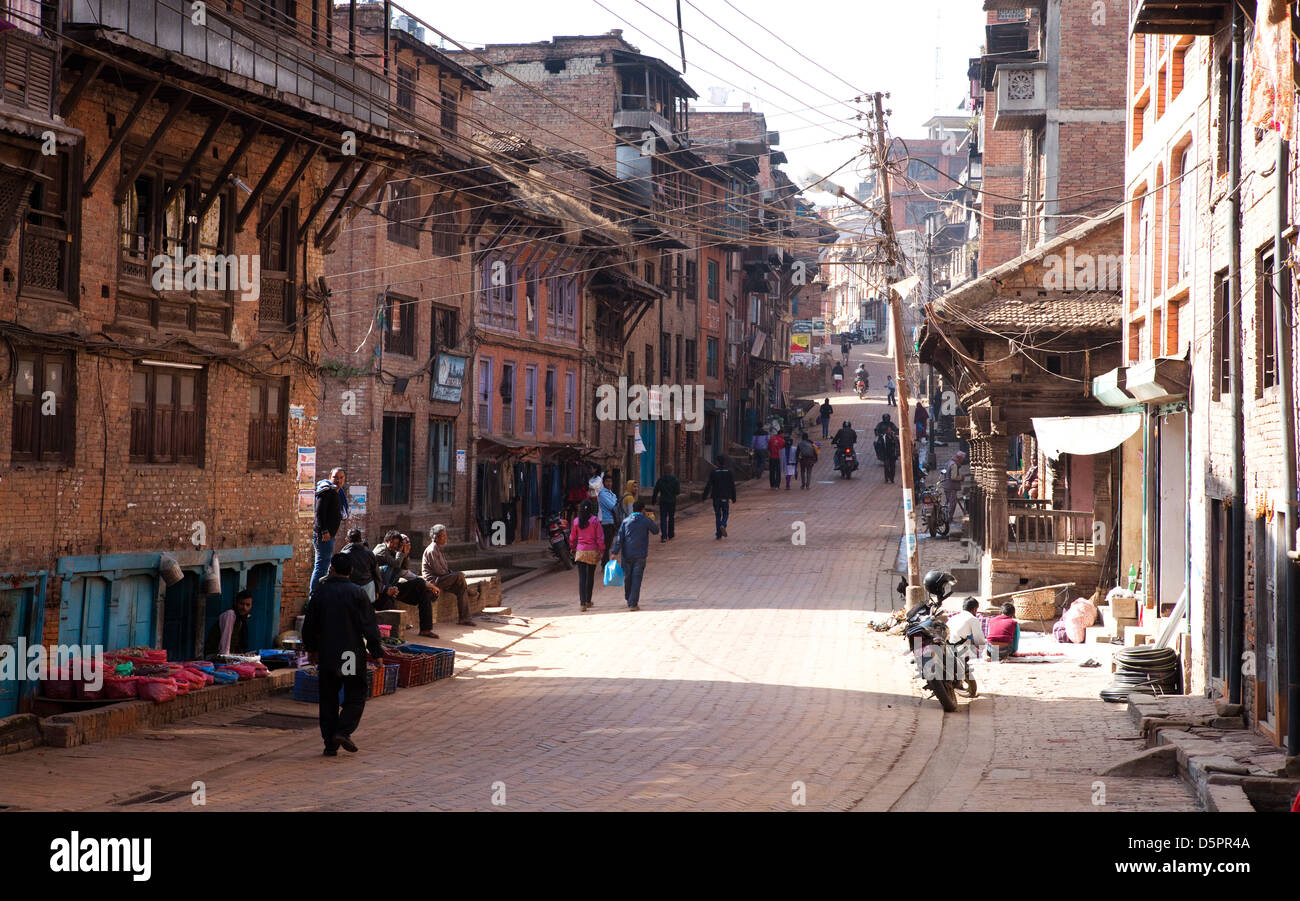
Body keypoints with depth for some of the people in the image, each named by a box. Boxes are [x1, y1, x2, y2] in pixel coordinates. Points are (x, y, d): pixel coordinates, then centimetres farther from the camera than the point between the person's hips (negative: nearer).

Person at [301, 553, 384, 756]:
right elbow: (370, 626, -7)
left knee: (328, 698, 9)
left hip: (326, 654, 3)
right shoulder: (358, 593, -6)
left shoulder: (321, 592, 1)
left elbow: (309, 625, 9)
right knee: (355, 696, 8)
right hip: (352, 654, -2)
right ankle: (343, 731, -12)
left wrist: (311, 648, 23)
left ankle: (330, 744, 7)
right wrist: (377, 652, 1)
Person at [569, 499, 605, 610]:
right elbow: (600, 537, -8)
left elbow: (572, 537, 8)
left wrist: (572, 548, 23)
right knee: (590, 576, 14)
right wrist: (602, 550, 0)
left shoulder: (576, 521, -1)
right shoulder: (595, 520, -7)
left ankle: (582, 603, -10)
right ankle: (588, 601, 24)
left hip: (580, 551, 1)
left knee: (582, 577, -1)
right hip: (593, 551, -1)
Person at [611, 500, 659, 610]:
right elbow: (656, 531, 12)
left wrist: (615, 552, -2)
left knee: (627, 578, 15)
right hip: (640, 555, -2)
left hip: (627, 555, 2)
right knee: (637, 578, -2)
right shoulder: (646, 521, -4)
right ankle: (633, 603, -8)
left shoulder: (626, 521, 2)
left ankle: (629, 600, 30)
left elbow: (619, 538, -3)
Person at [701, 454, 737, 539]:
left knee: (717, 515, 9)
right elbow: (732, 486, 0)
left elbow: (708, 486, -4)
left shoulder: (713, 473, -5)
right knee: (725, 513, 13)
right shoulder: (729, 472, -3)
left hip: (716, 498, 0)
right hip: (726, 498, 0)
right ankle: (723, 525, -16)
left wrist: (703, 496, 5)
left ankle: (718, 534, 8)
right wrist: (733, 498, 9)